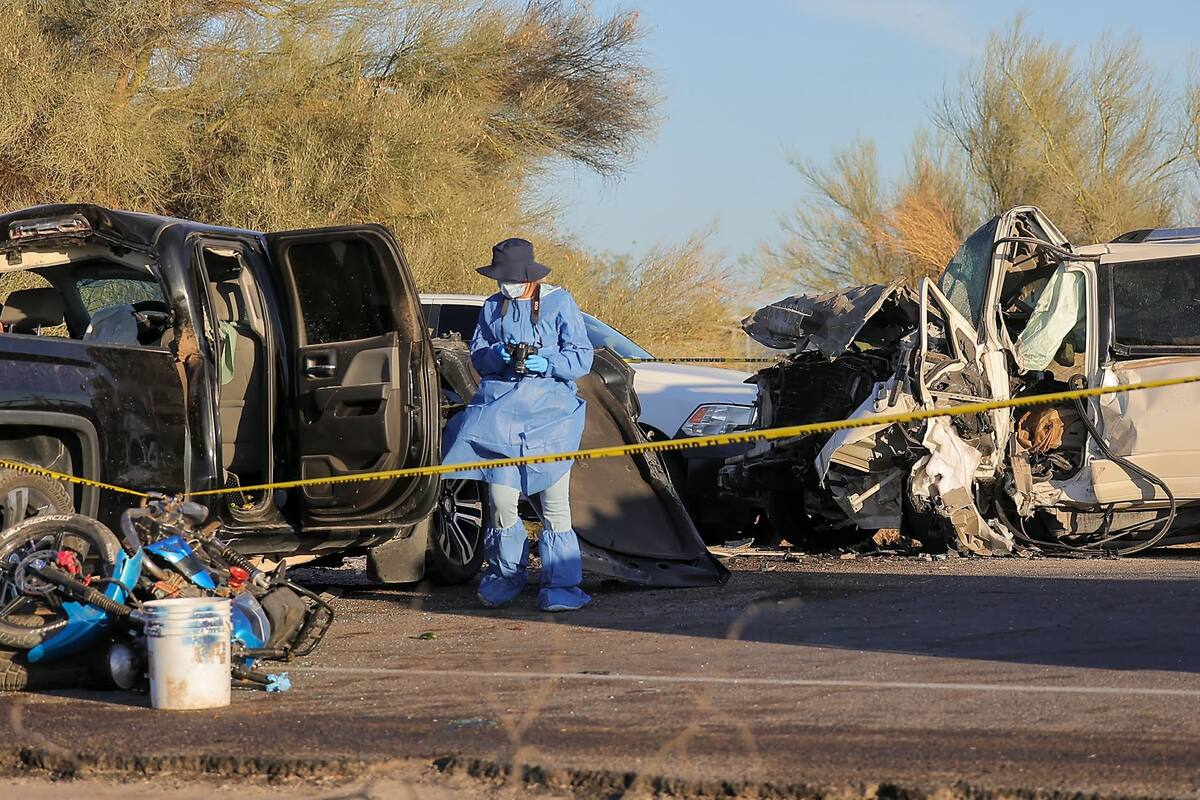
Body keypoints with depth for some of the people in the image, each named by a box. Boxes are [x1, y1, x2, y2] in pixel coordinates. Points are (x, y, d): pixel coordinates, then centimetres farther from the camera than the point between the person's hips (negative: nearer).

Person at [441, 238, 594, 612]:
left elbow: (581, 357, 0)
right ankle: (505, 574, 15)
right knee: (501, 497, -4)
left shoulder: (559, 303, 3)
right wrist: (498, 354, -8)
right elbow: (477, 355, 15)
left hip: (549, 411, -3)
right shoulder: (492, 307, 15)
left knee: (554, 500, -6)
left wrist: (546, 363, -17)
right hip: (502, 409, 3)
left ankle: (561, 585, -2)